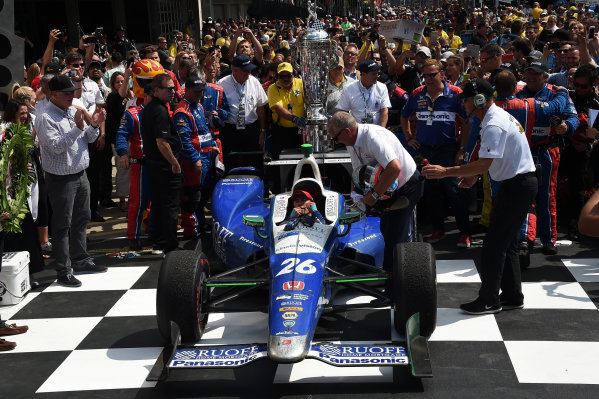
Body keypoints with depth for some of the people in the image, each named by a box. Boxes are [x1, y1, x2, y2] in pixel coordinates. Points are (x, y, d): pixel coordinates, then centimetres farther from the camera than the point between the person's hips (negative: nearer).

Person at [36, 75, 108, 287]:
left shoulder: (72, 112, 10)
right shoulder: (46, 119, -16)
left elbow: (87, 139, 16)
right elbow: (57, 146, -26)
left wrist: (94, 125, -3)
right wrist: (77, 128, -30)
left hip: (80, 175, 8)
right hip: (61, 180, -8)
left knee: (81, 220, 17)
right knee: (62, 226, -1)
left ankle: (81, 260, 31)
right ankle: (63, 271, 5)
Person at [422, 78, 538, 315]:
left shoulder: (494, 125, -21)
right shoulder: (498, 117, 13)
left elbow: (483, 164, -26)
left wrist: (446, 172, -23)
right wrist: (474, 175, 18)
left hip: (517, 186, -11)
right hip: (520, 183, 11)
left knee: (494, 244, -5)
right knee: (506, 242, 16)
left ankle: (489, 301, 2)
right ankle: (512, 297, 23)